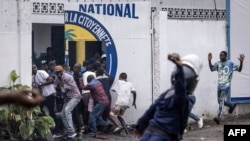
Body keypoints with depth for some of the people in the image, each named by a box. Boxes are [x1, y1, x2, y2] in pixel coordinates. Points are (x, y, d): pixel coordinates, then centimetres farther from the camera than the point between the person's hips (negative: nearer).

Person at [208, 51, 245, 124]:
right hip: (219, 84, 6)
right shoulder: (218, 63, 9)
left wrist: (241, 62, -19)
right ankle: (232, 105, 40)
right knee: (220, 101, 14)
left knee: (222, 100, -15)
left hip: (226, 85, -6)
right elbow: (212, 69, 3)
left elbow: (239, 69, -2)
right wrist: (209, 60, -10)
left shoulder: (231, 63, -3)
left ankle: (219, 117, -19)